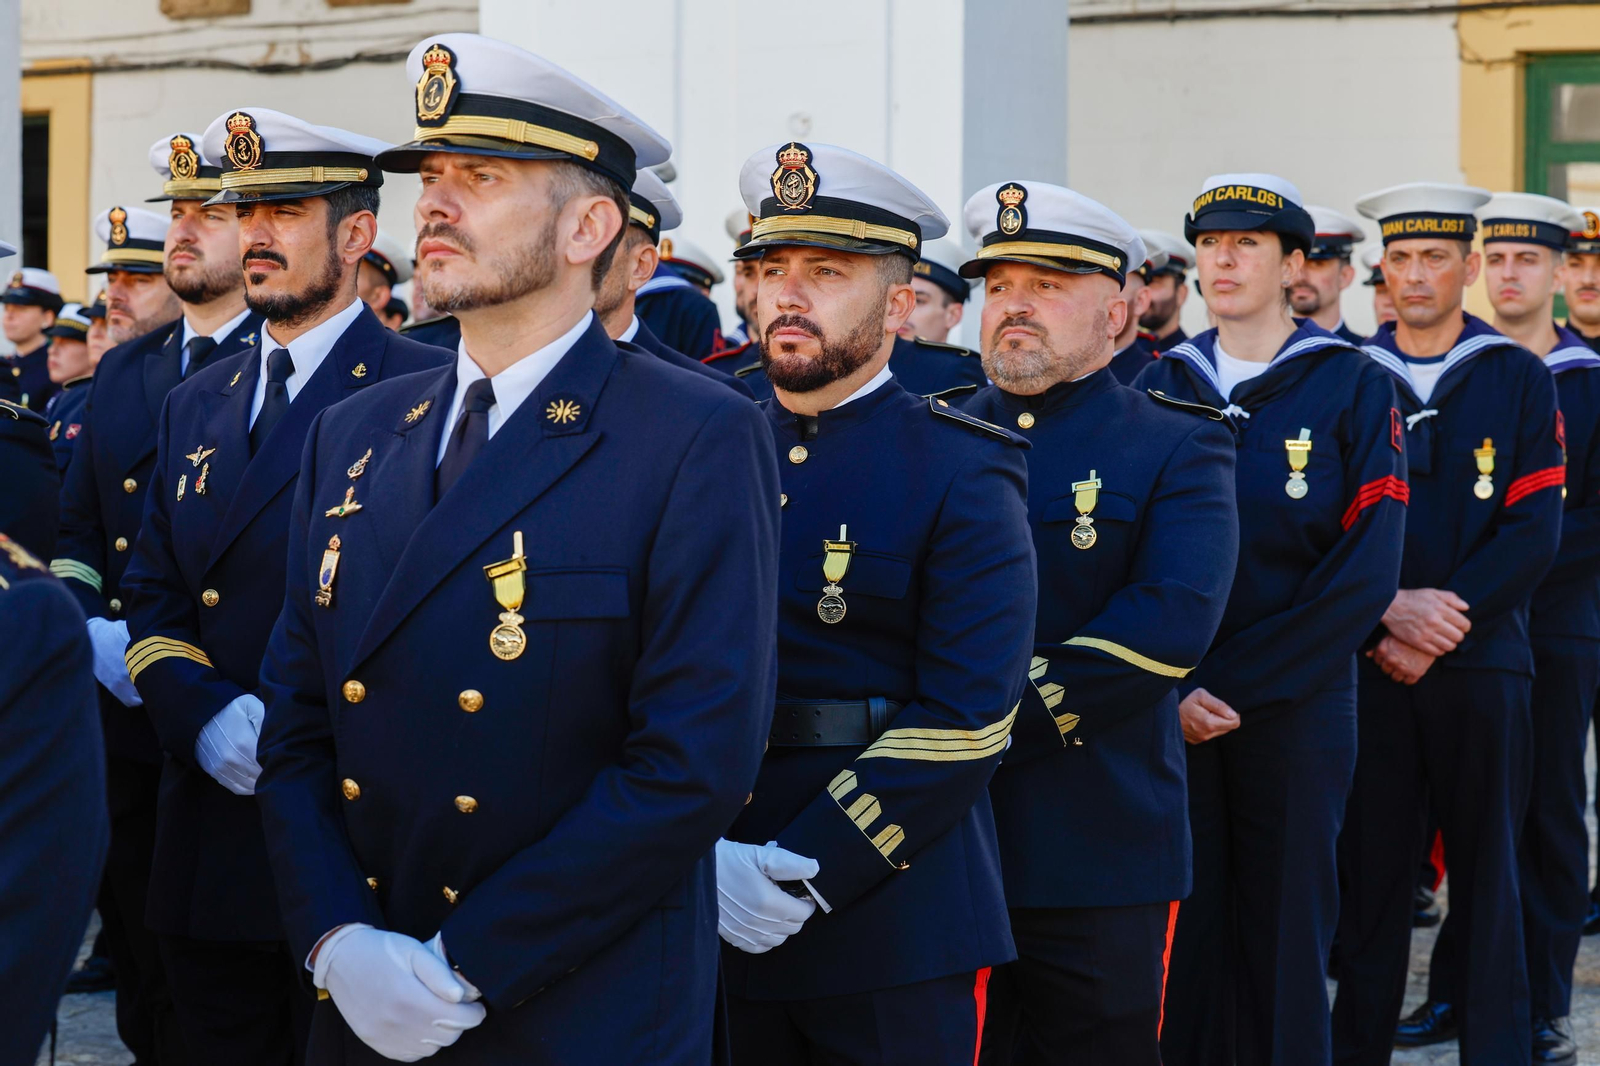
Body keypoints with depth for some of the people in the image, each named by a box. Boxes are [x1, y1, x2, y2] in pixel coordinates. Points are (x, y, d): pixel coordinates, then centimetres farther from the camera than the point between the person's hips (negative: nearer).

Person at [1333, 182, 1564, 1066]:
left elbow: (1534, 532, -4)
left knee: (1487, 862, 3)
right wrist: (1386, 617, -11)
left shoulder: (1519, 380, 3)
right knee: (1370, 860, 2)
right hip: (1369, 661, 1)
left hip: (1481, 659, -1)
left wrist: (1442, 619, -12)